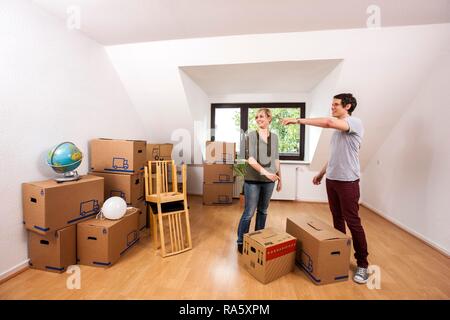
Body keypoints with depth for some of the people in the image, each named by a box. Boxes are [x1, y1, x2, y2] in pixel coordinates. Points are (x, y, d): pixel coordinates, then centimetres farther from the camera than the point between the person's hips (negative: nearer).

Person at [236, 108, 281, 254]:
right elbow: (250, 159, -15)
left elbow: (276, 159, 13)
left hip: (269, 181, 4)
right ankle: (241, 242, 19)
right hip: (253, 180, -4)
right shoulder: (251, 135, -5)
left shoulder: (274, 137, 8)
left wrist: (279, 178, 14)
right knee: (249, 212, 1)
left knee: (263, 211, 15)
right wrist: (265, 172, -25)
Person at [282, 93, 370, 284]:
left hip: (348, 182, -8)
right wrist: (321, 173, 23)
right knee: (337, 219, 15)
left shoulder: (355, 123, -10)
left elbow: (328, 122, -30)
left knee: (353, 222, 0)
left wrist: (298, 121, -24)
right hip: (331, 180, 8)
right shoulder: (338, 128, 16)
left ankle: (362, 263, 16)